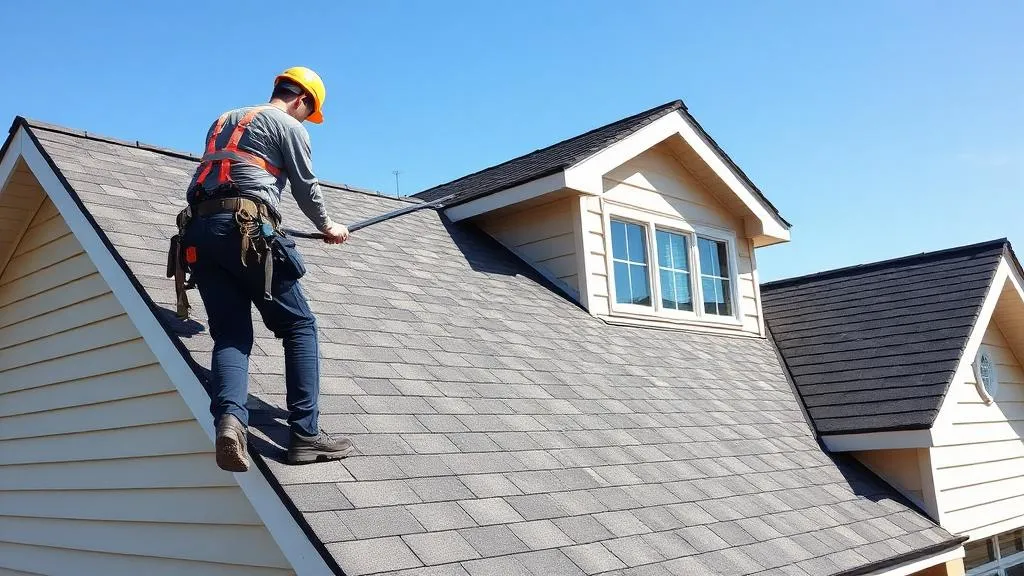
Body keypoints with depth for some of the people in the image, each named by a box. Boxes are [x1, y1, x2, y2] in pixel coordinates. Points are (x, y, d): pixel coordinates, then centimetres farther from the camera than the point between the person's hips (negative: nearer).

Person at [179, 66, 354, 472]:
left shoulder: (224, 120, 31)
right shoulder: (288, 125, 9)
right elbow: (306, 187, 12)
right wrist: (327, 227, 29)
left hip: (199, 230, 7)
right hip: (247, 229, -7)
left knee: (231, 335, 1)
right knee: (299, 326, 1)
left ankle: (229, 418, -26)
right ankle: (305, 434, -6)